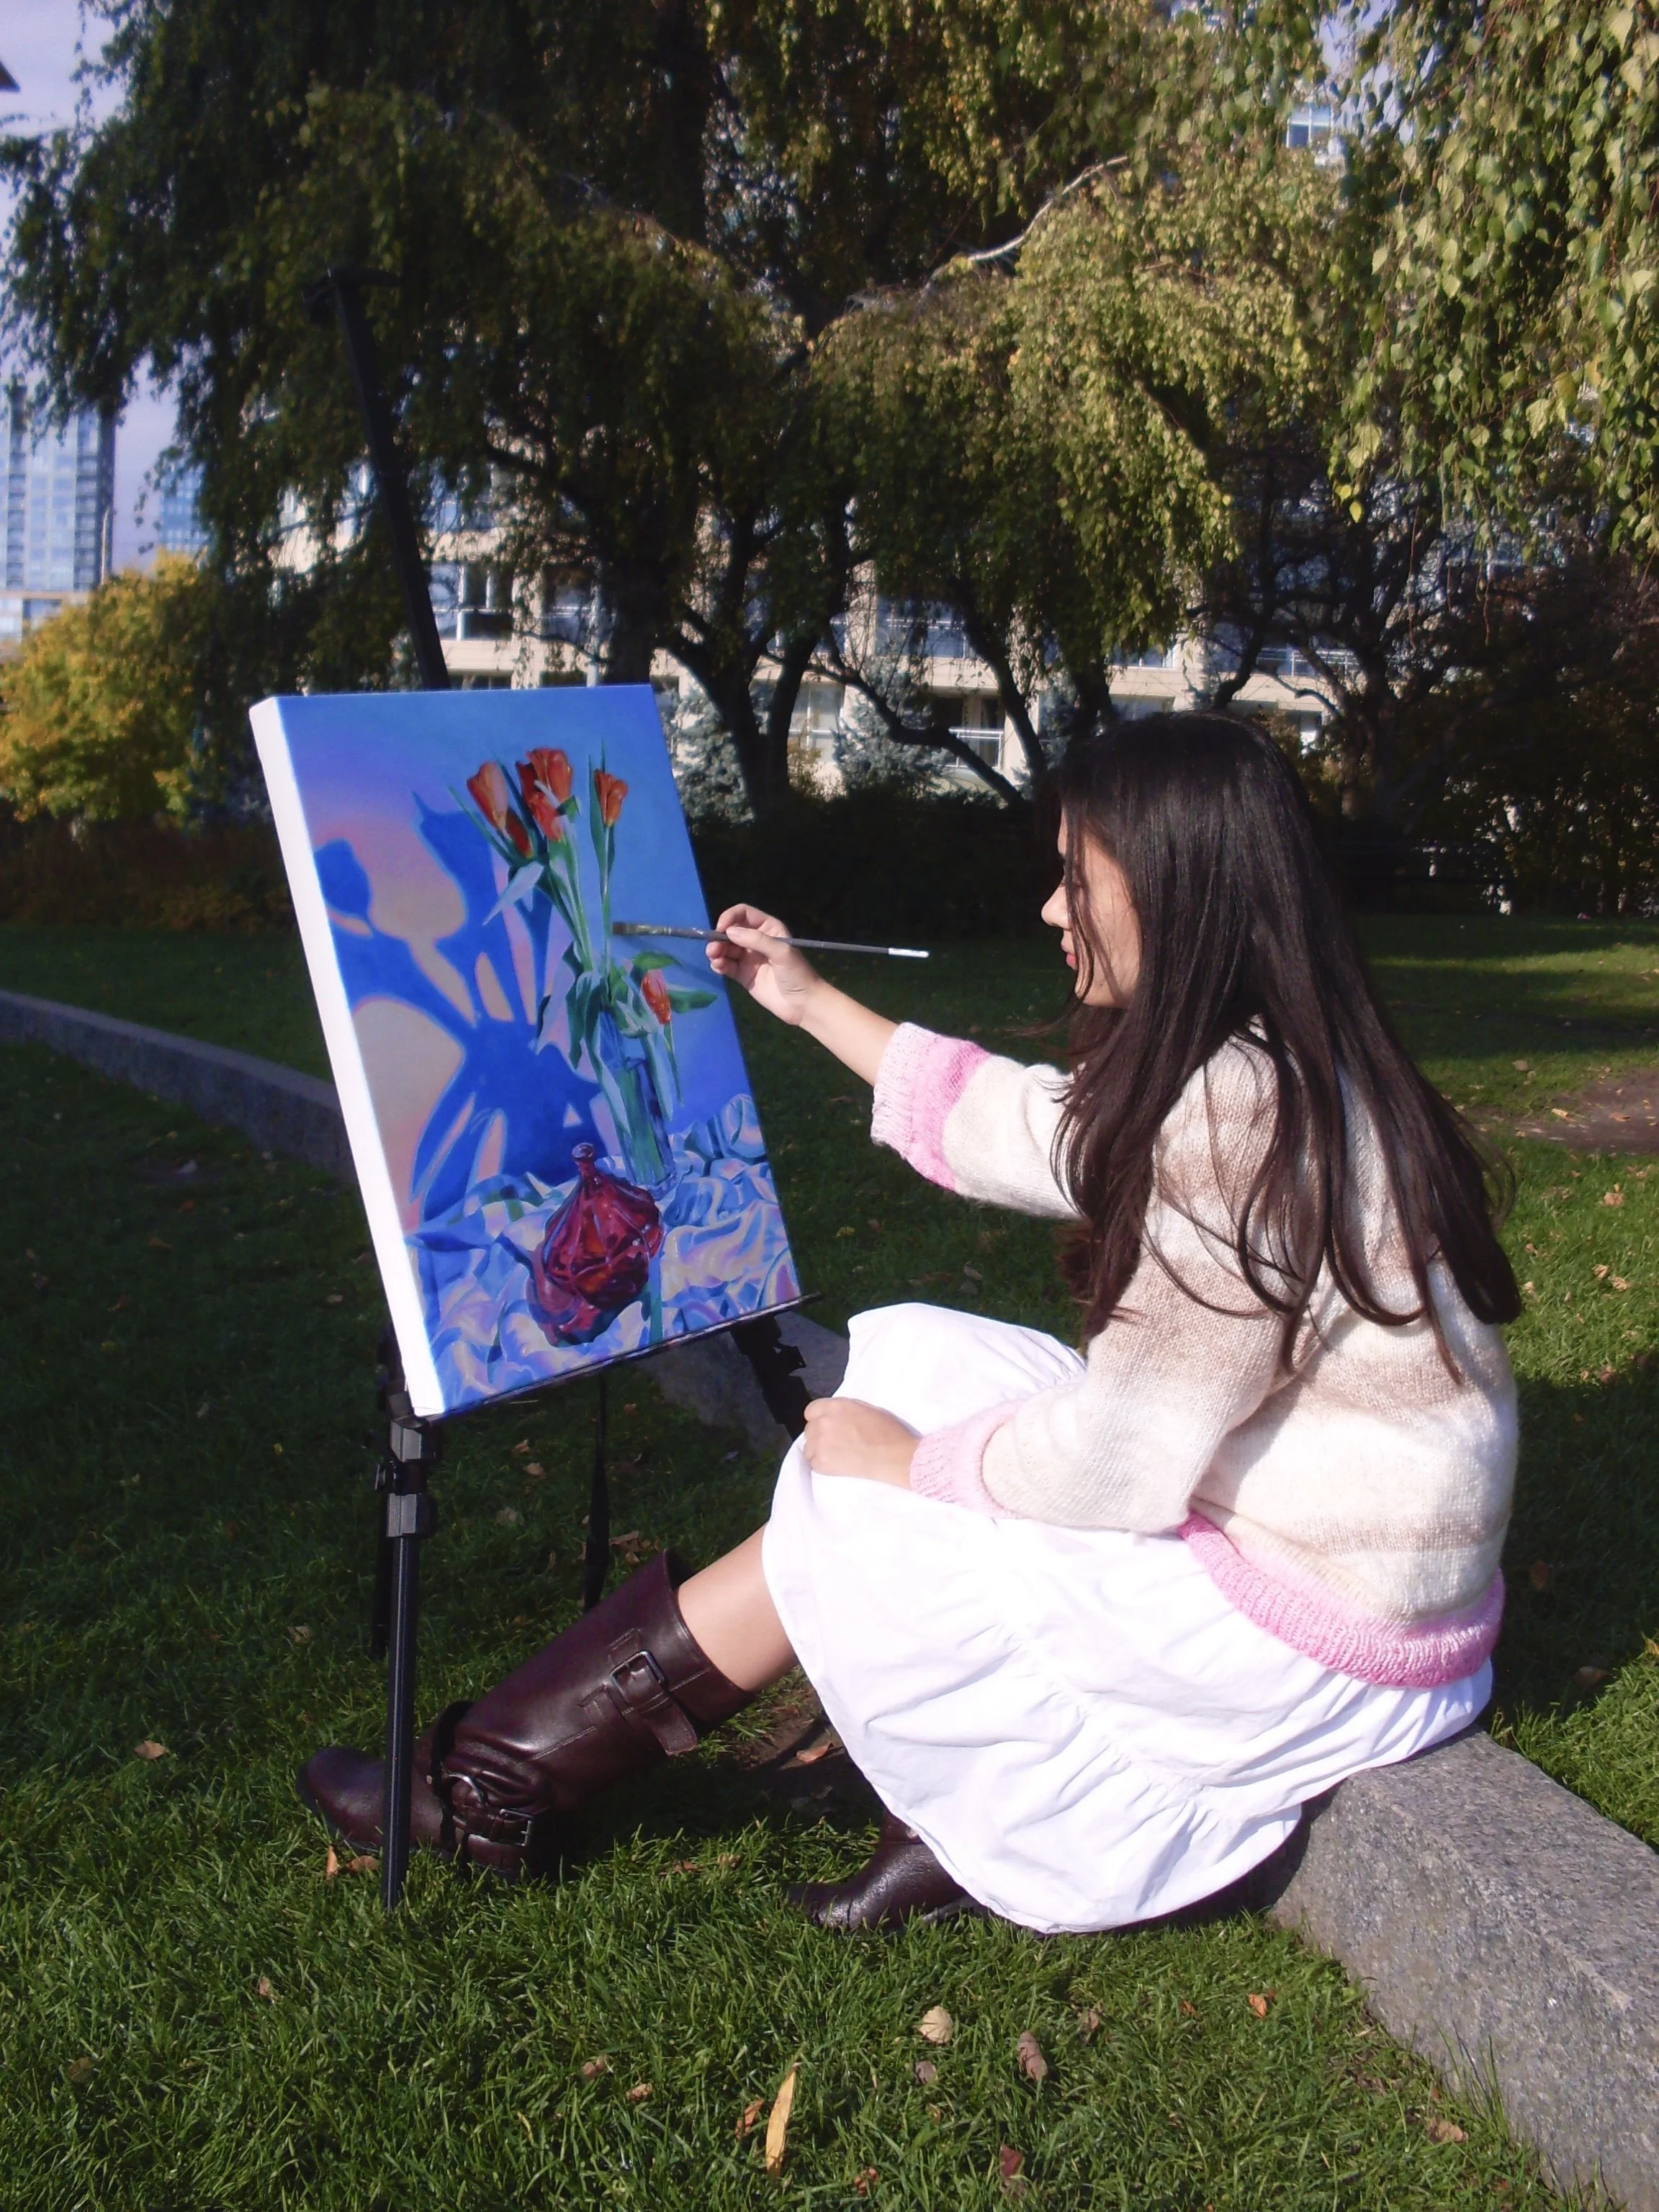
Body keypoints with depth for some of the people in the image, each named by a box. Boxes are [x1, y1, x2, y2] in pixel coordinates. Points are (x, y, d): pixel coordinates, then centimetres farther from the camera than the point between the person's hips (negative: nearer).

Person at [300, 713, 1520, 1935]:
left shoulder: (1236, 1113, -26)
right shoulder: (1260, 1068, 5)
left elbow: (1120, 1454, -24)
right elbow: (1017, 1128, 18)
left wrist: (906, 1461, -8)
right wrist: (812, 1003, 23)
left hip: (1317, 1625, -9)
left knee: (848, 1522, -4)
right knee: (908, 1358, 6)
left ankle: (499, 1787, 13)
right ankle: (976, 1807, 5)